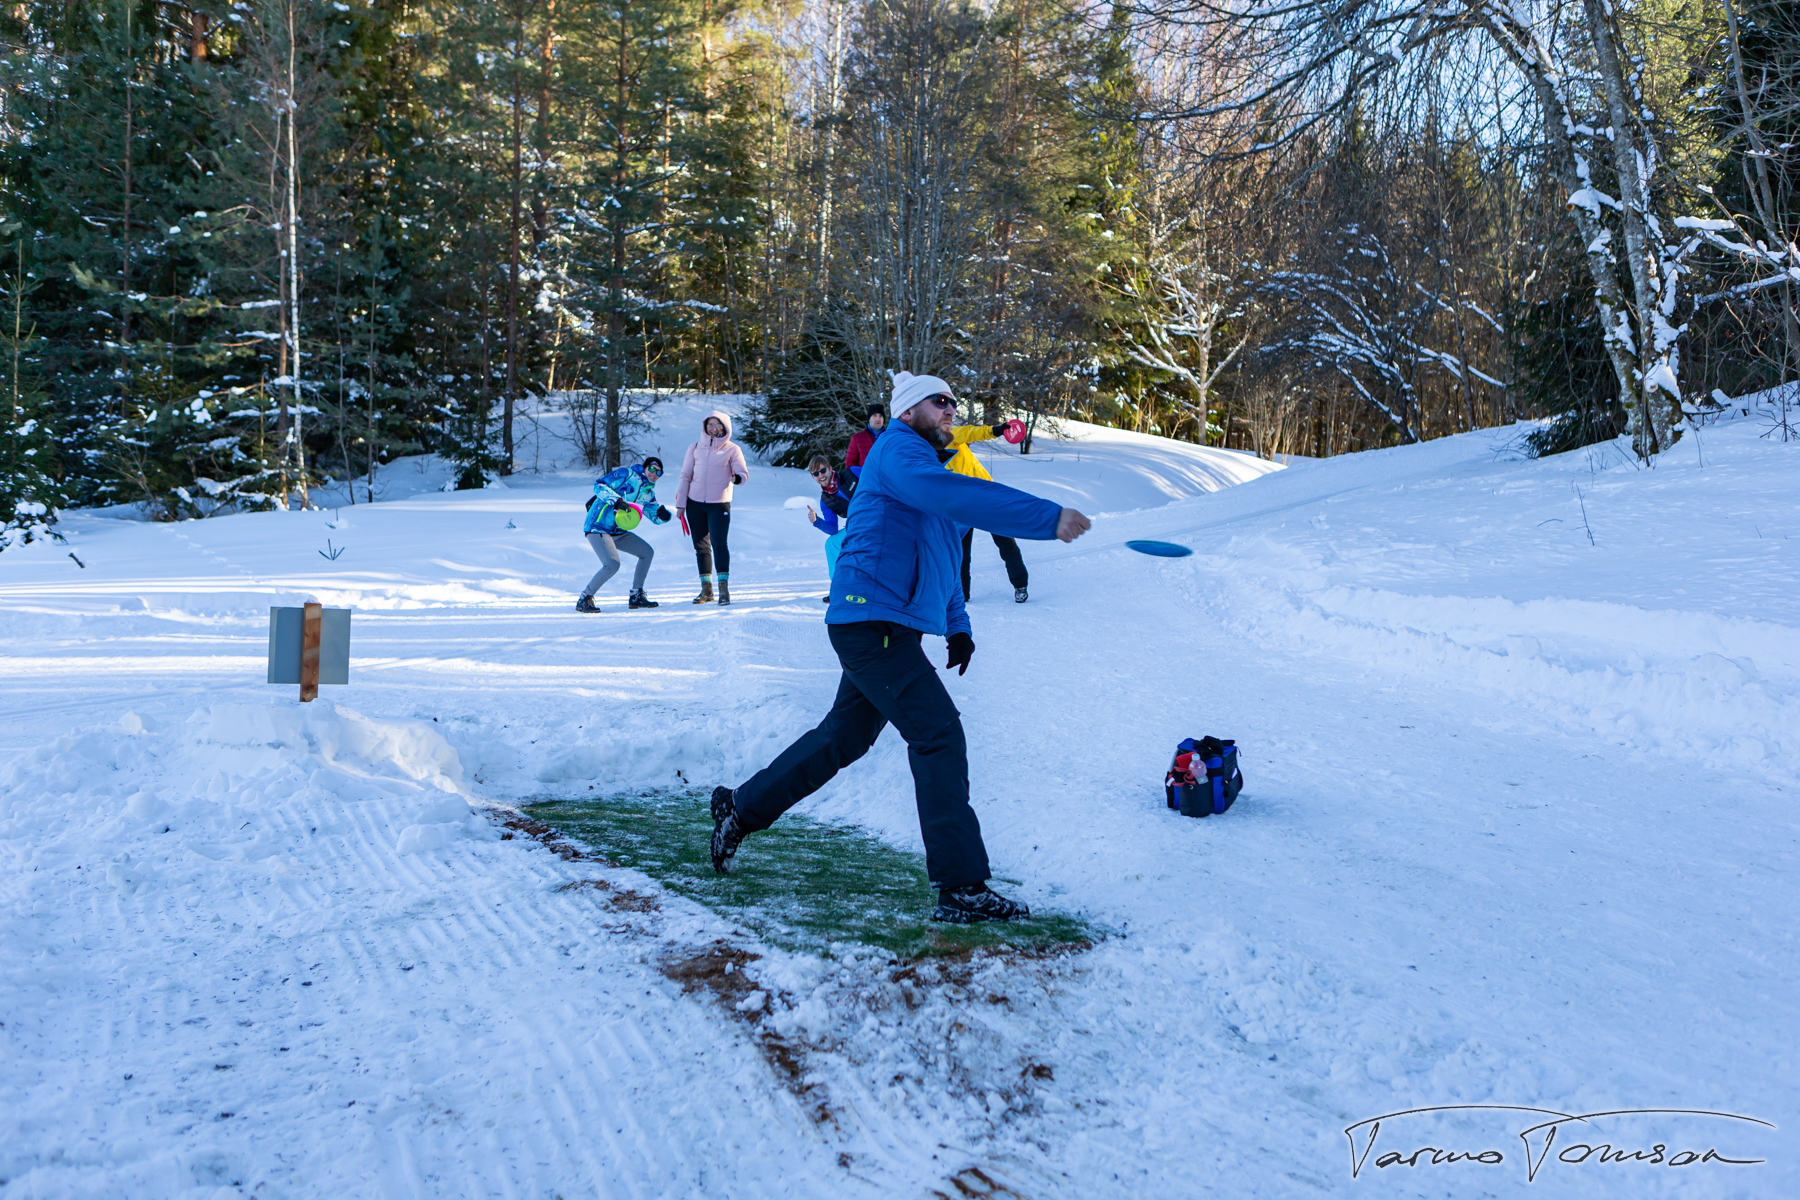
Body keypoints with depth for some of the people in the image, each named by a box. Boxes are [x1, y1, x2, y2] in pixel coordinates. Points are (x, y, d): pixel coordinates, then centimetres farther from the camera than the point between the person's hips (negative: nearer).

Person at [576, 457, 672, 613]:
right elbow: (599, 485, -14)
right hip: (598, 528, -9)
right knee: (612, 565, -24)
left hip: (618, 531, 9)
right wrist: (617, 500, -27)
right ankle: (584, 599, -9)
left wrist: (662, 514, -3)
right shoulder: (627, 474, -8)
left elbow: (655, 517, 21)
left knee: (647, 552, 9)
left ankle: (636, 596, 17)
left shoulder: (649, 492, 16)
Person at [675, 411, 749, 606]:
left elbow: (744, 473, -5)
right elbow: (685, 476, 10)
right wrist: (680, 504, 6)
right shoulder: (695, 448, 9)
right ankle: (706, 589, 14)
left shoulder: (732, 449, 2)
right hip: (695, 503, 3)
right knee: (701, 546, 7)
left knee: (719, 543, -14)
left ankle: (724, 588, -9)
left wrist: (737, 477, -29)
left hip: (719, 504, -3)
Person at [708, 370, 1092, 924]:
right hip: (874, 621, -11)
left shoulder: (924, 463, 23)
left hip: (883, 628, 11)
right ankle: (961, 887, -12)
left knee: (844, 737, 17)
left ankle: (740, 808, 32)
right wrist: (1047, 517, -34)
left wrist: (957, 625, 20)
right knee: (939, 736, -14)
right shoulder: (899, 451, -10)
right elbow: (954, 495, -30)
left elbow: (938, 559, 30)